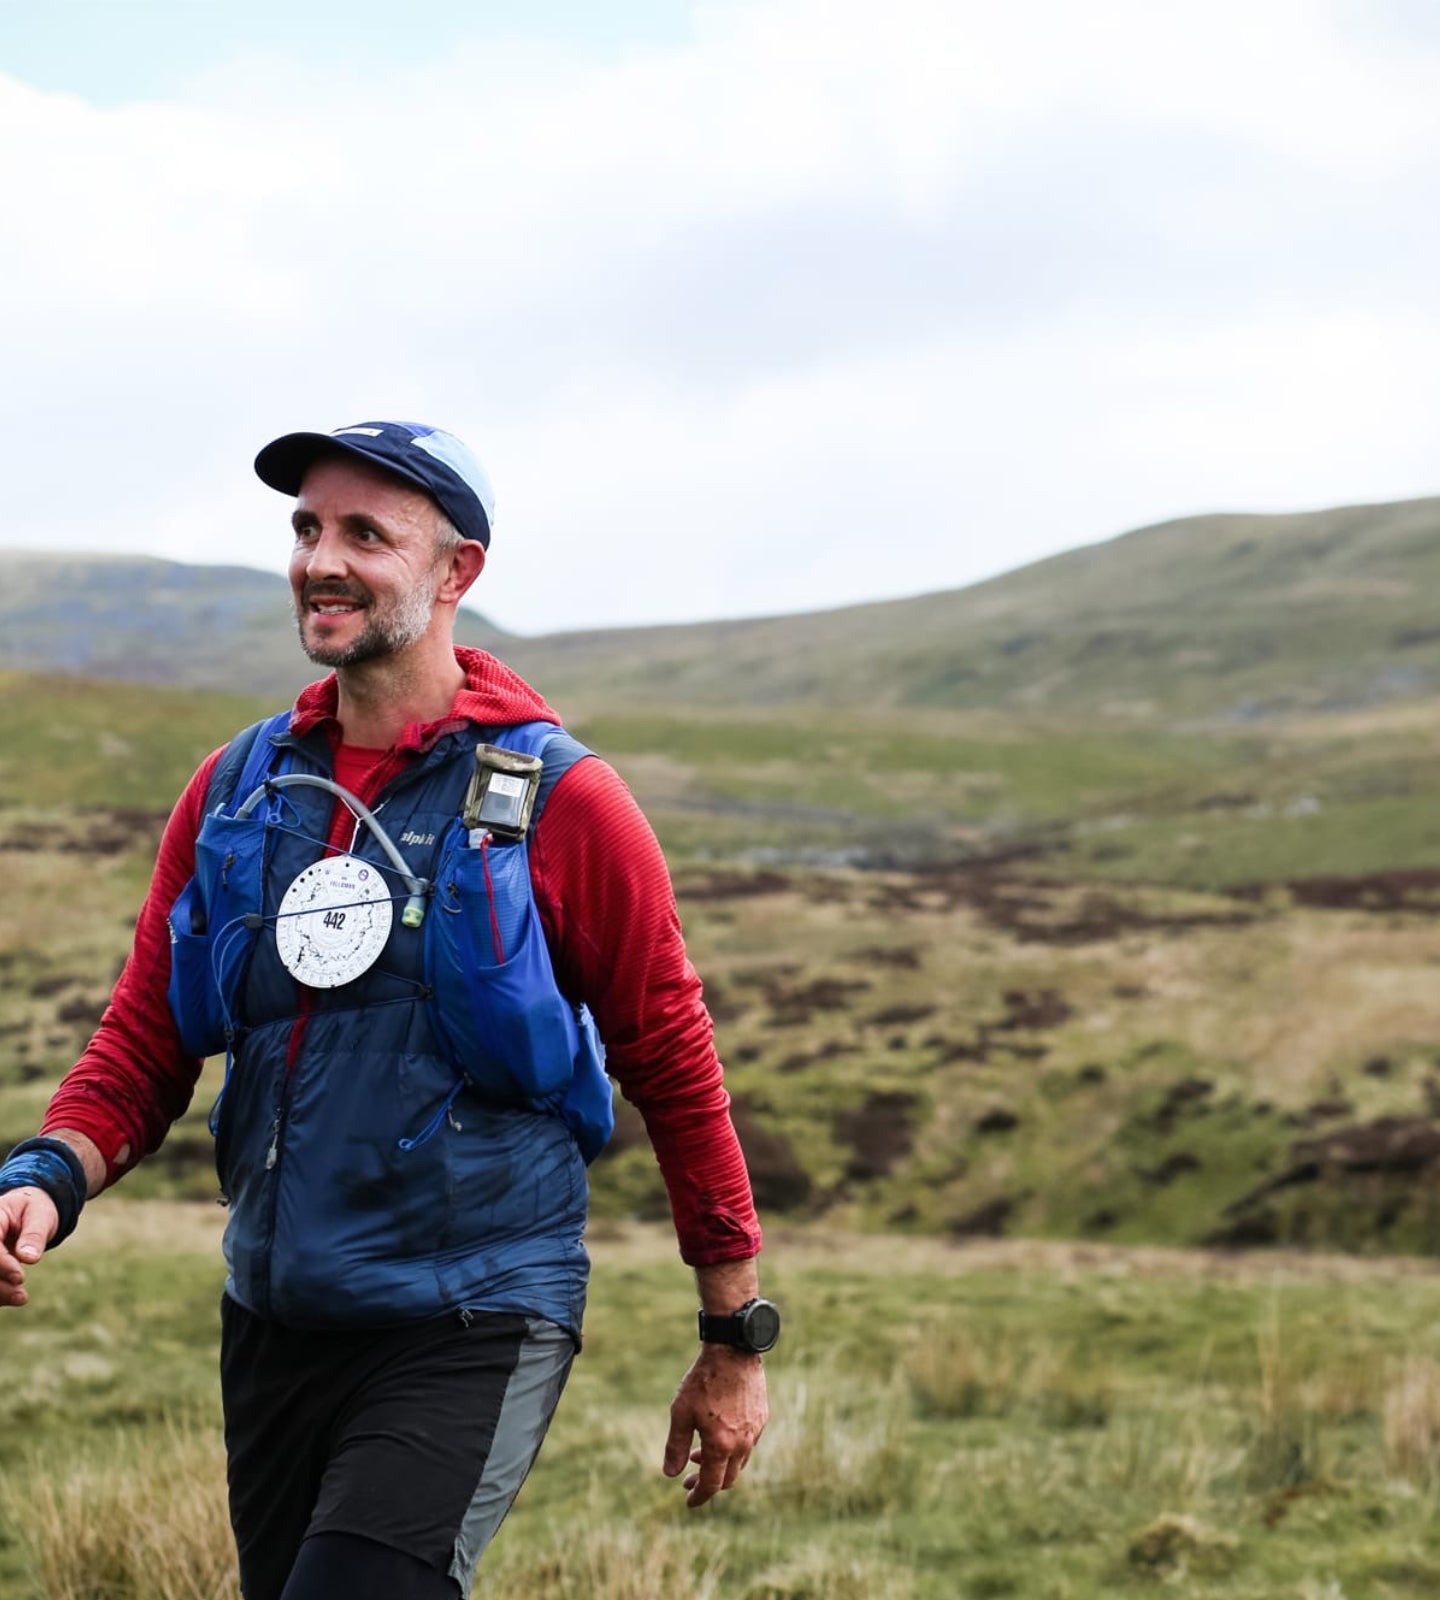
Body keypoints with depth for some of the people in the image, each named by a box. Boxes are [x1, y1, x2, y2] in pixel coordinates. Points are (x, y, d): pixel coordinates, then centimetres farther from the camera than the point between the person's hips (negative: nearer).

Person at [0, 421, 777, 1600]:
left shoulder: (558, 802, -8)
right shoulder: (239, 790, 6)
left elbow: (675, 1067, -2)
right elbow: (145, 1037, 9)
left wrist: (735, 1342, 1)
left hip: (472, 1333, -5)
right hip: (272, 1325, 6)